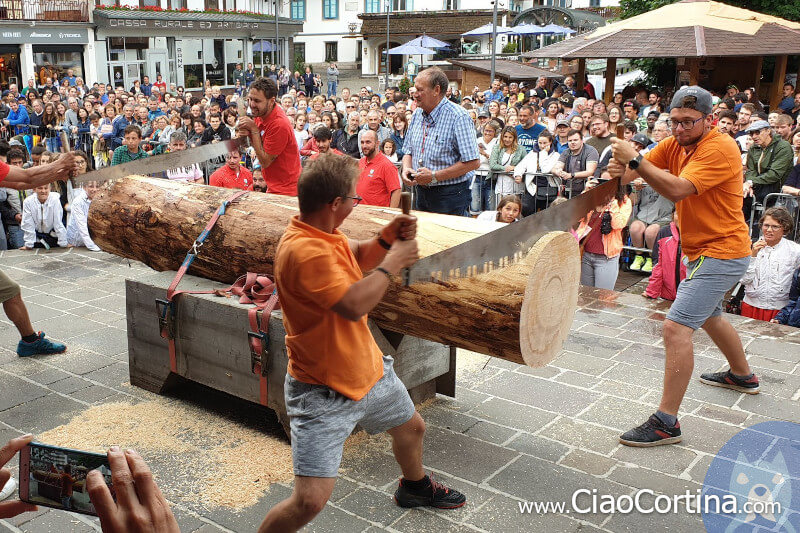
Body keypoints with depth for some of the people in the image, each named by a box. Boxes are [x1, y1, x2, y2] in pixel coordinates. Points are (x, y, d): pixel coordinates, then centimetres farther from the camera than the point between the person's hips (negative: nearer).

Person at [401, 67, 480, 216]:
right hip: (422, 192, 7)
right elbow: (409, 151, 19)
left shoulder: (458, 117, -16)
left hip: (451, 197, -7)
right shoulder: (417, 114, 8)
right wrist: (406, 168, -5)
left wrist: (434, 176, -21)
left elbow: (472, 162, -21)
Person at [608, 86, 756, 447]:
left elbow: (677, 189, -32)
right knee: (709, 315, 29)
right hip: (703, 251, 10)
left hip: (722, 252, -10)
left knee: (676, 327, -19)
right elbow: (638, 169, -7)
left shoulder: (720, 148, -21)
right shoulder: (675, 144, 4)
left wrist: (635, 159, -31)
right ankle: (742, 376, 55)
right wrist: (621, 169, -29)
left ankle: (666, 423, -15)